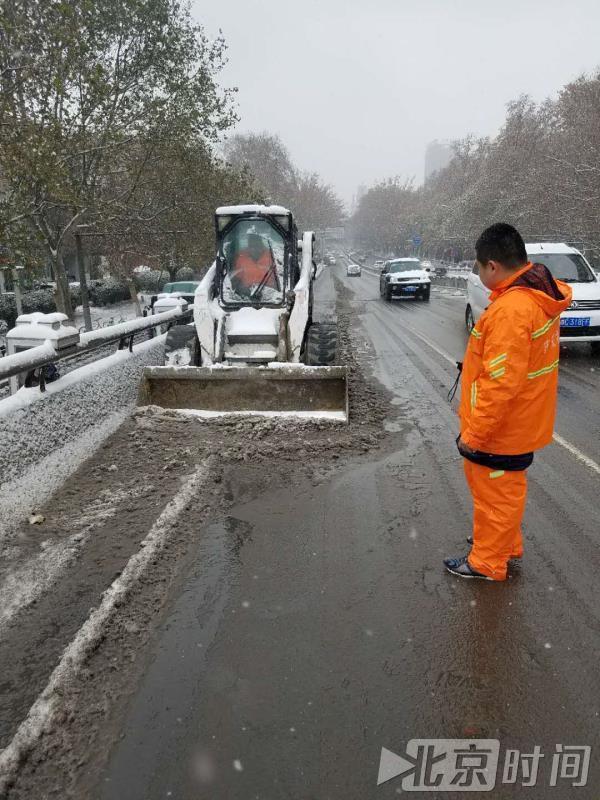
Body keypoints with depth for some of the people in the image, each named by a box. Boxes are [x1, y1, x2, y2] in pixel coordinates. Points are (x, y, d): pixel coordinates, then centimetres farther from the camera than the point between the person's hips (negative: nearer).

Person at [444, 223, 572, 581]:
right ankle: (506, 543, 45)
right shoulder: (543, 296, 2)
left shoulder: (510, 310, -29)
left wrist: (473, 434, -21)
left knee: (495, 494, 9)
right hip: (522, 423, 9)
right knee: (505, 489, 26)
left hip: (500, 429, -9)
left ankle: (487, 562, 28)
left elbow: (500, 384, -30)